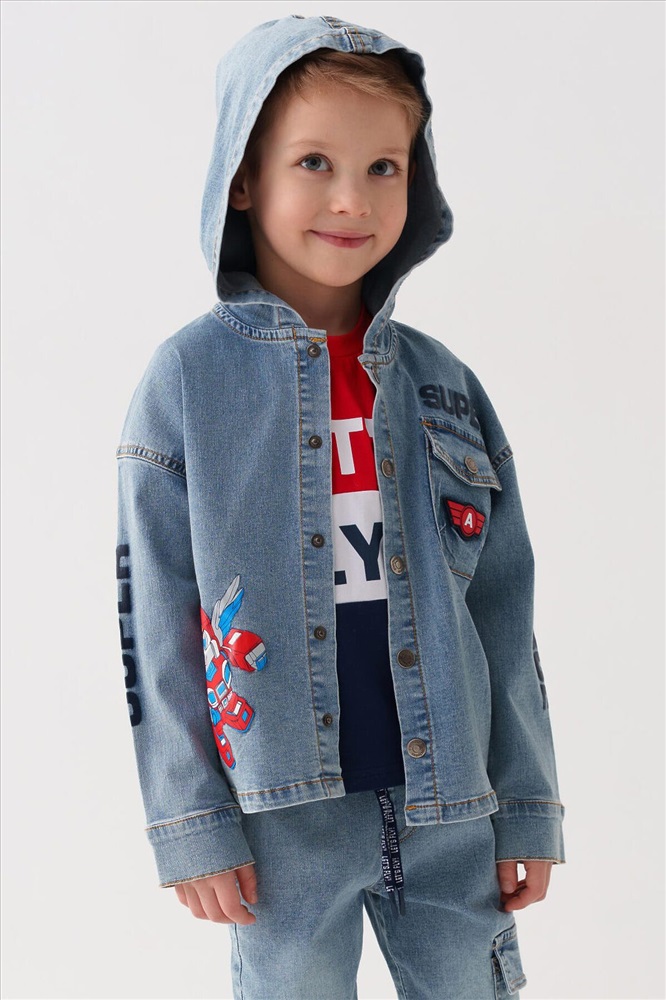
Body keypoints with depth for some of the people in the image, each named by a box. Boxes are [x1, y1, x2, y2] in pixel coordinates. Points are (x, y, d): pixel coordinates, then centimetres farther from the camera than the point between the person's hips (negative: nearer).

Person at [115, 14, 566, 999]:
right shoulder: (187, 379, -4)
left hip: (448, 809, 3)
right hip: (282, 816, -3)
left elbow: (503, 609, 7)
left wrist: (530, 804, 5)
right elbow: (155, 618, -4)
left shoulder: (442, 382, 5)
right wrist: (190, 821, -7)